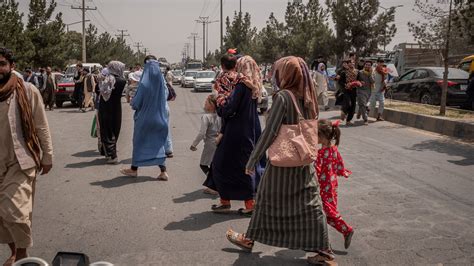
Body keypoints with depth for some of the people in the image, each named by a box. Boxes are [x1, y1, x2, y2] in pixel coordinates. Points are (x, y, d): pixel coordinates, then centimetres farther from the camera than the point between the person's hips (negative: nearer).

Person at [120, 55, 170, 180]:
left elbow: (137, 100, -15)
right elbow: (166, 95, 7)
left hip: (145, 116, -4)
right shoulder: (161, 80, -3)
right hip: (159, 117, 4)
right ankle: (163, 172, 5)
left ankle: (134, 169, 25)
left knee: (139, 141, 12)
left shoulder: (145, 82, -17)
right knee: (158, 143, 11)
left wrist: (133, 104, 4)